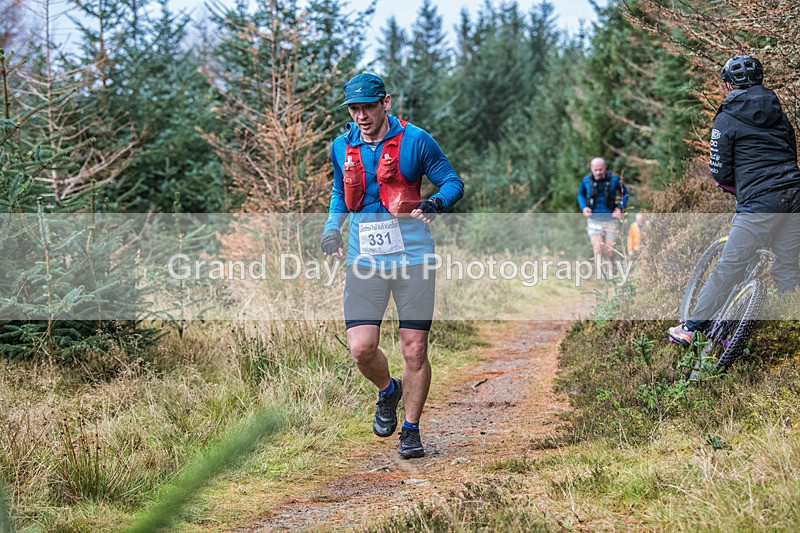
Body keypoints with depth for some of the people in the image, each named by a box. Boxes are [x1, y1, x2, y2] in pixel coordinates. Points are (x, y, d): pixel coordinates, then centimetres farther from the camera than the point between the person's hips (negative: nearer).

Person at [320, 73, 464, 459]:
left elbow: (453, 182, 3)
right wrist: (332, 226, 8)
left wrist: (436, 203, -19)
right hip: (365, 261, 3)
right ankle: (388, 391, 25)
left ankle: (411, 430, 18)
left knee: (415, 350, -2)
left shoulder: (415, 140, -4)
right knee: (361, 348, -9)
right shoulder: (342, 148, 8)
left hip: (412, 257, -3)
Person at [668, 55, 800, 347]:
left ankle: (692, 327, 3)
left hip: (760, 202, -6)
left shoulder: (726, 118, 1)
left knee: (729, 267, -2)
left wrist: (733, 186, 21)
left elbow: (720, 172, -1)